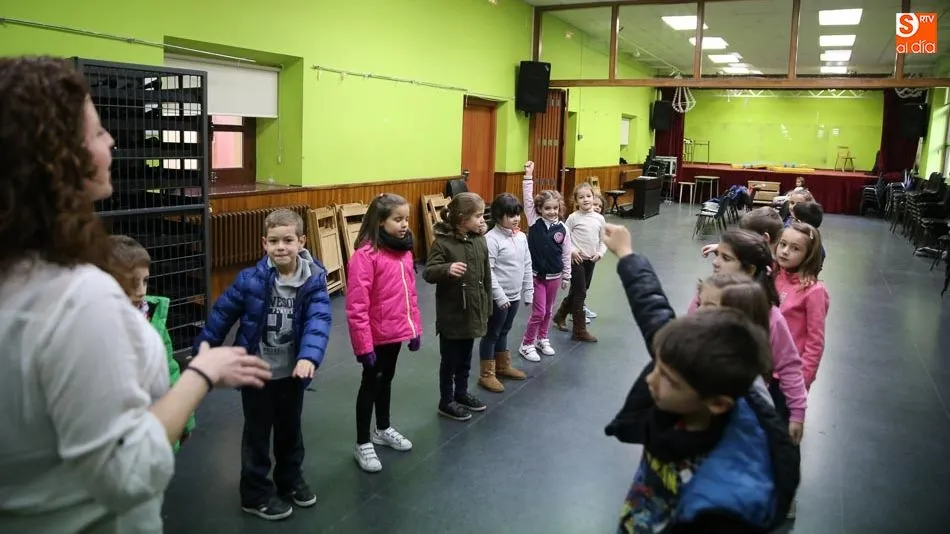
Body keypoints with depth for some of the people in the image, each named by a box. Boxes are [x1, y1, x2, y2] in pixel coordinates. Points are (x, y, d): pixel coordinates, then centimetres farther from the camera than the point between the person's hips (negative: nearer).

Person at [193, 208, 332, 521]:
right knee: (258, 433, 11)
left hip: (292, 371, 2)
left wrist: (309, 357, -37)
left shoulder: (314, 280, -12)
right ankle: (256, 494, 28)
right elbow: (223, 314, -4)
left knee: (290, 429, 20)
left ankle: (291, 480, 42)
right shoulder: (251, 280, -15)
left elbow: (318, 321, -22)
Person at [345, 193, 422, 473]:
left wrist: (415, 328, 13)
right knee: (370, 384, 8)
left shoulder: (404, 251, 3)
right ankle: (363, 444, 23)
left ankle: (383, 429, 42)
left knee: (386, 379, 23)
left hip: (397, 332, 7)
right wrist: (363, 344, -20)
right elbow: (357, 307, -21)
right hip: (377, 336, -7)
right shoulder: (365, 255, -21)